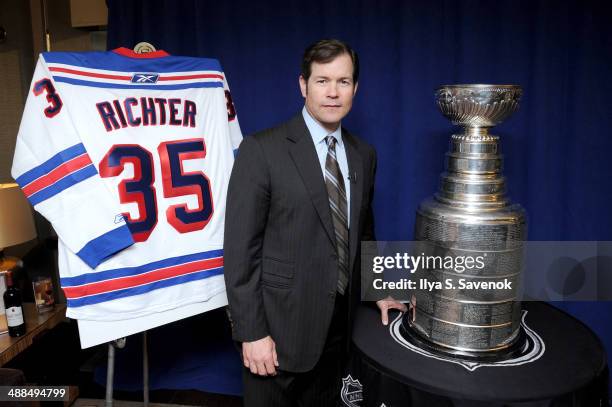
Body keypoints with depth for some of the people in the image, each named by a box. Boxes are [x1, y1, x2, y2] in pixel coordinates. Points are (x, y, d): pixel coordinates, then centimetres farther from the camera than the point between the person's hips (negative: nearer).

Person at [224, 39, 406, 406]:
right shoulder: (262, 150, -13)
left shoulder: (364, 155, 6)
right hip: (280, 327, -5)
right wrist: (251, 333, -15)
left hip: (338, 325, 5)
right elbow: (240, 248, -14)